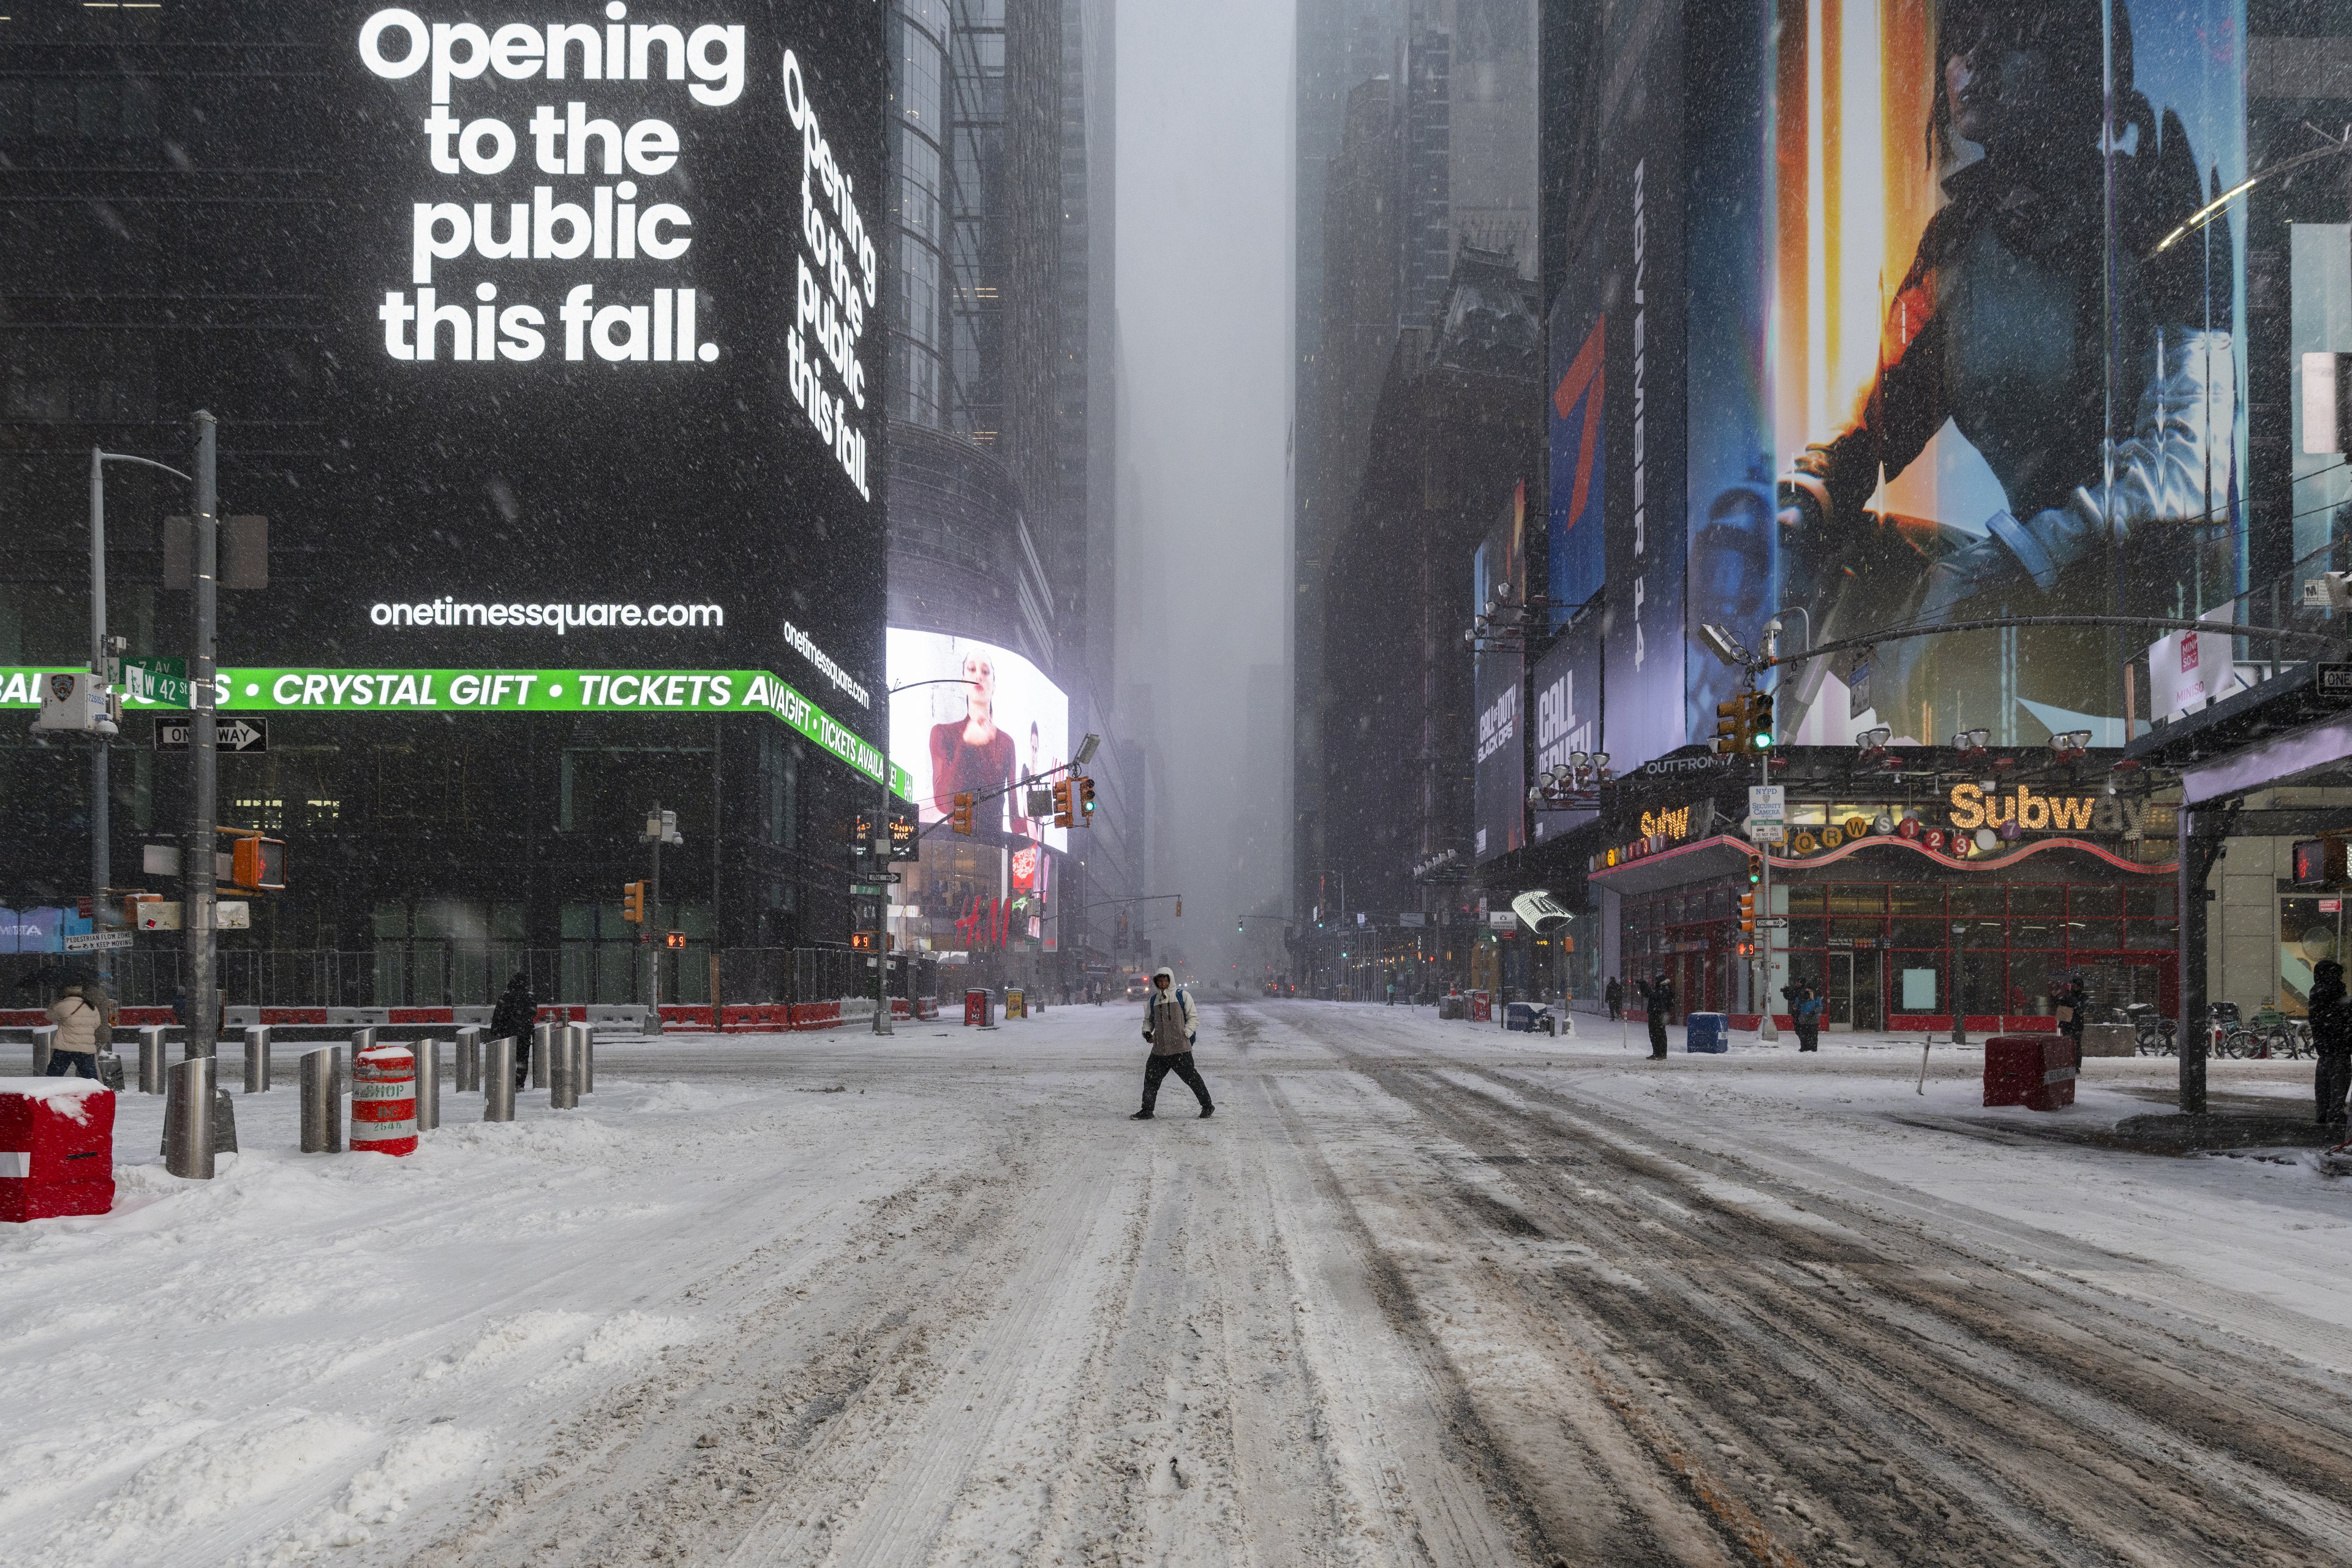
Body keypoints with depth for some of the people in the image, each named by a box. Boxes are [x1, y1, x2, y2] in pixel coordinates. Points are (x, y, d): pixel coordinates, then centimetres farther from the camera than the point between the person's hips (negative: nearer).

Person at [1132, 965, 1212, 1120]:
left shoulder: (1183, 996, 2)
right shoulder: (1153, 1000, 15)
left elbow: (1194, 1018, 2)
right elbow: (1148, 1019, 26)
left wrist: (1185, 1034, -11)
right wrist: (1147, 1031, 5)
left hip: (1180, 1048, -5)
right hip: (1159, 1048, 5)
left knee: (1191, 1077, -2)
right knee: (1151, 1078, 4)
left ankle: (1207, 1106, 11)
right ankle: (1147, 1111, 15)